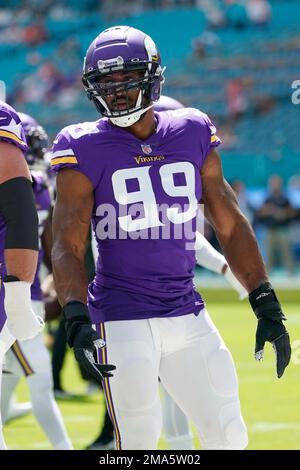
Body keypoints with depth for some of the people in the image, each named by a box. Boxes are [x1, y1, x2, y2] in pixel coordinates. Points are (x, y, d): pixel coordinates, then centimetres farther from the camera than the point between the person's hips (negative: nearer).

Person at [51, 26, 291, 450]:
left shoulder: (192, 134, 6)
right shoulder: (87, 149, -6)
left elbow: (230, 225, 12)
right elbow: (67, 246, -10)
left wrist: (267, 305, 8)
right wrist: (76, 317, -26)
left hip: (188, 316, 4)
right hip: (123, 321, -4)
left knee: (229, 435, 3)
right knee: (140, 443, -7)